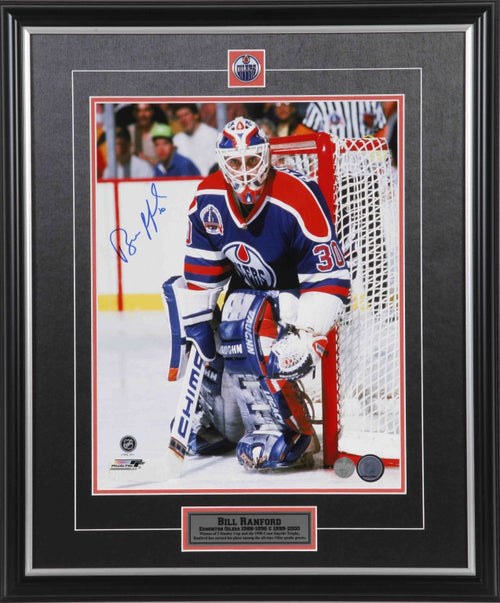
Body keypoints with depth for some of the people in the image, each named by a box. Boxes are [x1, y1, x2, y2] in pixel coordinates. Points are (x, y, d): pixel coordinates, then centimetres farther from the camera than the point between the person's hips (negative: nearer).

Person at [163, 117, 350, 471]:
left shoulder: (298, 200, -26)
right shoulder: (208, 199, -7)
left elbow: (329, 279, -25)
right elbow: (201, 271, 0)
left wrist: (307, 337, -34)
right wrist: (195, 325, -6)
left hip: (297, 294, -8)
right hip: (248, 290, 8)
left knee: (242, 326, -31)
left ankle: (293, 435, -24)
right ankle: (220, 423, 15)